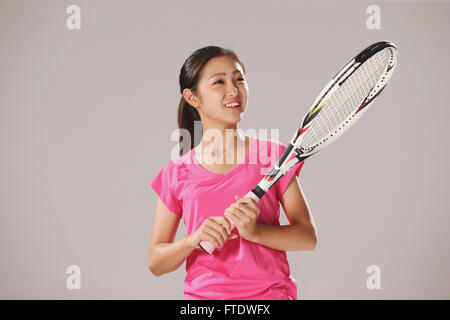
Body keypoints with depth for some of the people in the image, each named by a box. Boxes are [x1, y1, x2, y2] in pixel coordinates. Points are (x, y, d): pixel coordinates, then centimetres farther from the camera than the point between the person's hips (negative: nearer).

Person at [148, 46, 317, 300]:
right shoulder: (177, 174, 1)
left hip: (270, 294, -1)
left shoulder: (274, 155, -1)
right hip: (202, 293, 1)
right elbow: (155, 263, 3)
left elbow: (308, 237, -3)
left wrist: (255, 231, -19)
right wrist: (194, 240, -16)